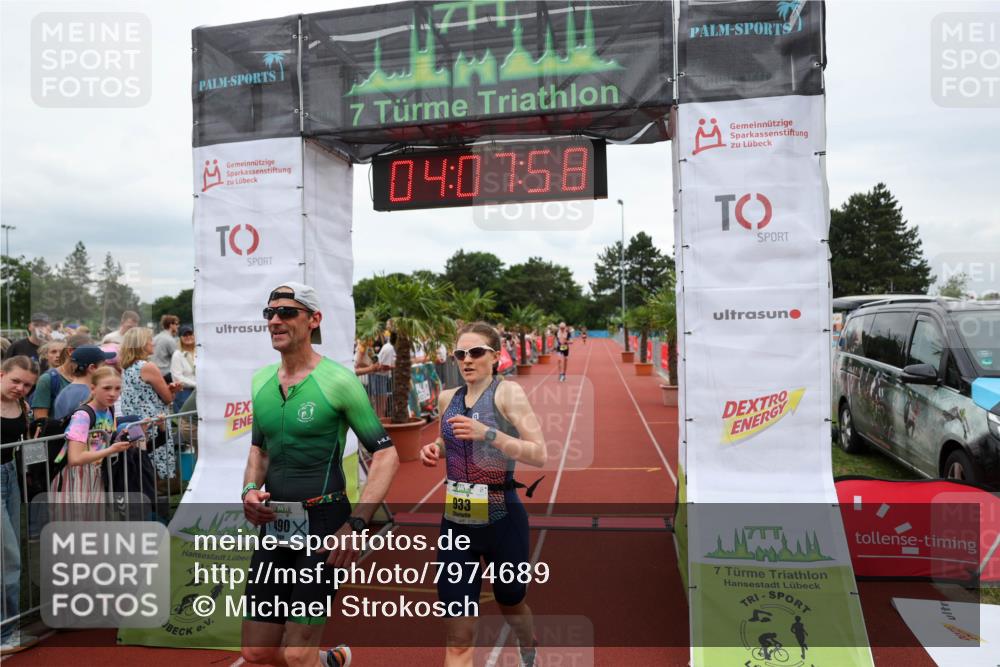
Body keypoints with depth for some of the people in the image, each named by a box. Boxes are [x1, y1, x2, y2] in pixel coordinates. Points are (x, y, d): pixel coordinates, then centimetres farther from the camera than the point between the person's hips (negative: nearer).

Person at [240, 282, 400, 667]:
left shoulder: (337, 380, -13)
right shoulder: (260, 381, 7)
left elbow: (386, 456, -11)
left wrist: (356, 524, -19)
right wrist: (250, 489, 1)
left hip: (324, 523, -6)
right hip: (274, 526, 7)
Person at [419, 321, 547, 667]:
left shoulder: (507, 392, -11)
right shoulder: (447, 398, 4)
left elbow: (539, 454, -18)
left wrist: (488, 434, -29)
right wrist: (434, 448, 2)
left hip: (502, 521, -3)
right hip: (456, 523, 3)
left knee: (511, 605, 23)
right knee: (458, 637, 1)